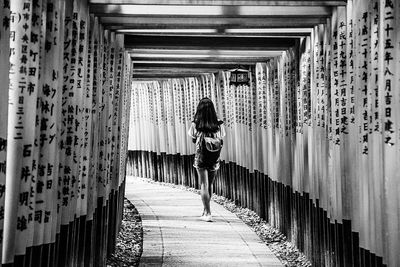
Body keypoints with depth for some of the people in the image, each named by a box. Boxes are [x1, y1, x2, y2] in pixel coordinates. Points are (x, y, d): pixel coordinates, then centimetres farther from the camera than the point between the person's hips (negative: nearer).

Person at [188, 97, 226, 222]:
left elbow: (193, 139, 3)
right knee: (210, 185, 18)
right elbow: (221, 141, 2)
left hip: (201, 157, -3)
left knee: (204, 185, 3)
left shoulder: (195, 125, -10)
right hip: (214, 158, 3)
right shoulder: (218, 125, -6)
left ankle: (208, 214, -1)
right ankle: (206, 210, 34)